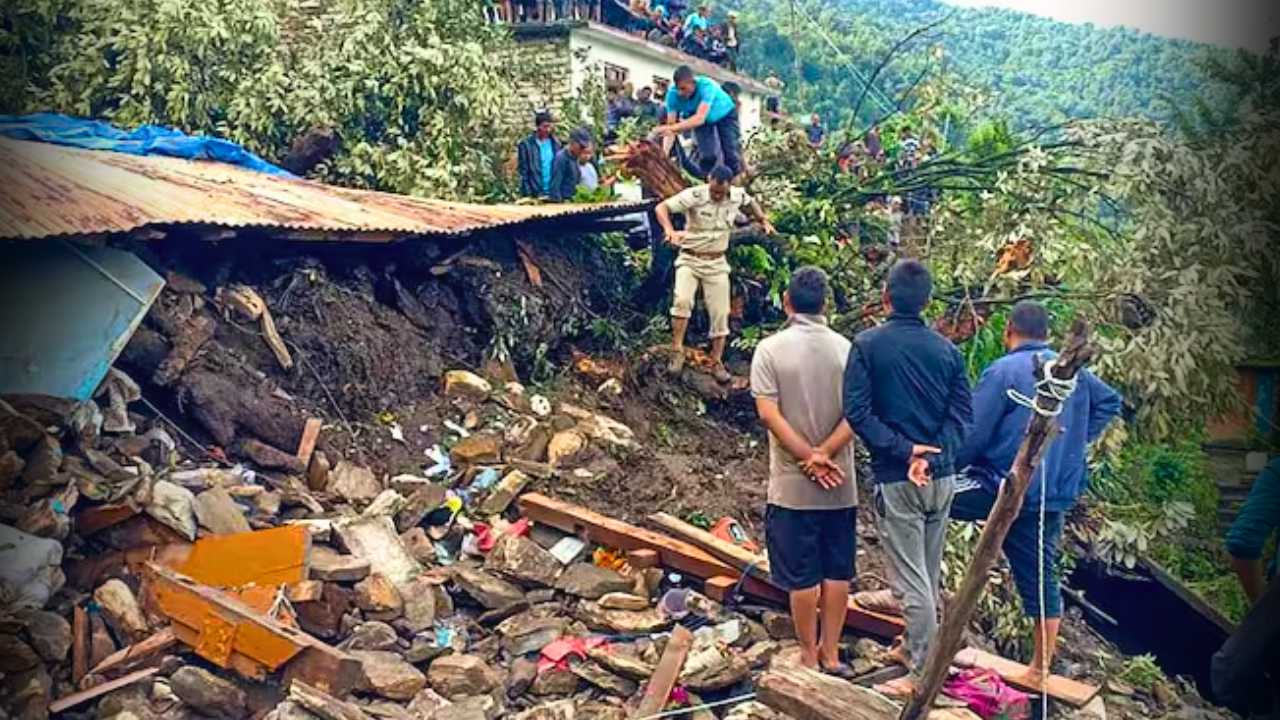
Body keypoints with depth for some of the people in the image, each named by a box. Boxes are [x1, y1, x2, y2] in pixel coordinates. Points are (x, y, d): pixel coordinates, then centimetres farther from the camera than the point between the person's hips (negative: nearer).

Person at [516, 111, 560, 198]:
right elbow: (523, 172, -5)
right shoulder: (526, 144, -5)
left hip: (553, 193, 4)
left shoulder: (555, 143, 6)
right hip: (534, 194, -3)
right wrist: (529, 194, -10)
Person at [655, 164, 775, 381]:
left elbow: (750, 204, 19)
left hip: (717, 263, 4)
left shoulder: (738, 196, -6)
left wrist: (763, 221, 4)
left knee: (720, 313, 4)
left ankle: (717, 362, 19)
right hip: (690, 260, -4)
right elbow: (661, 208, -26)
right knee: (682, 300, -28)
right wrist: (669, 230, -42)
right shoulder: (694, 196, -19)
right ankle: (677, 351, -15)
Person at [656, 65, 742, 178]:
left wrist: (673, 127, -62)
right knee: (707, 156, -15)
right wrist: (664, 153, -45)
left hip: (725, 115, -2)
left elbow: (700, 118, -51)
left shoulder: (706, 85, -41)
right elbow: (671, 124, -31)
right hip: (703, 122, 2)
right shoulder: (673, 93, -31)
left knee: (731, 155, -10)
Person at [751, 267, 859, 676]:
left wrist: (810, 458, -12)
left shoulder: (770, 350, -8)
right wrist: (823, 455, -12)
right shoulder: (845, 349, 0)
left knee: (802, 576, 6)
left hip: (792, 485, -3)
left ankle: (809, 657, 15)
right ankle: (831, 654, 21)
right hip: (841, 486, 3)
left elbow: (769, 415, -15)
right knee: (838, 572, 13)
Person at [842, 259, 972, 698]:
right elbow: (962, 412, -4)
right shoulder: (946, 349, 4)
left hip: (896, 478, -5)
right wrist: (931, 455, -12)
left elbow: (856, 411, -15)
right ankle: (916, 646, 35)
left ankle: (924, 673, 5)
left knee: (911, 579, 0)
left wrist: (904, 450, -14)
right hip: (940, 476, 5)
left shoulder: (868, 344, -8)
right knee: (929, 574, 19)